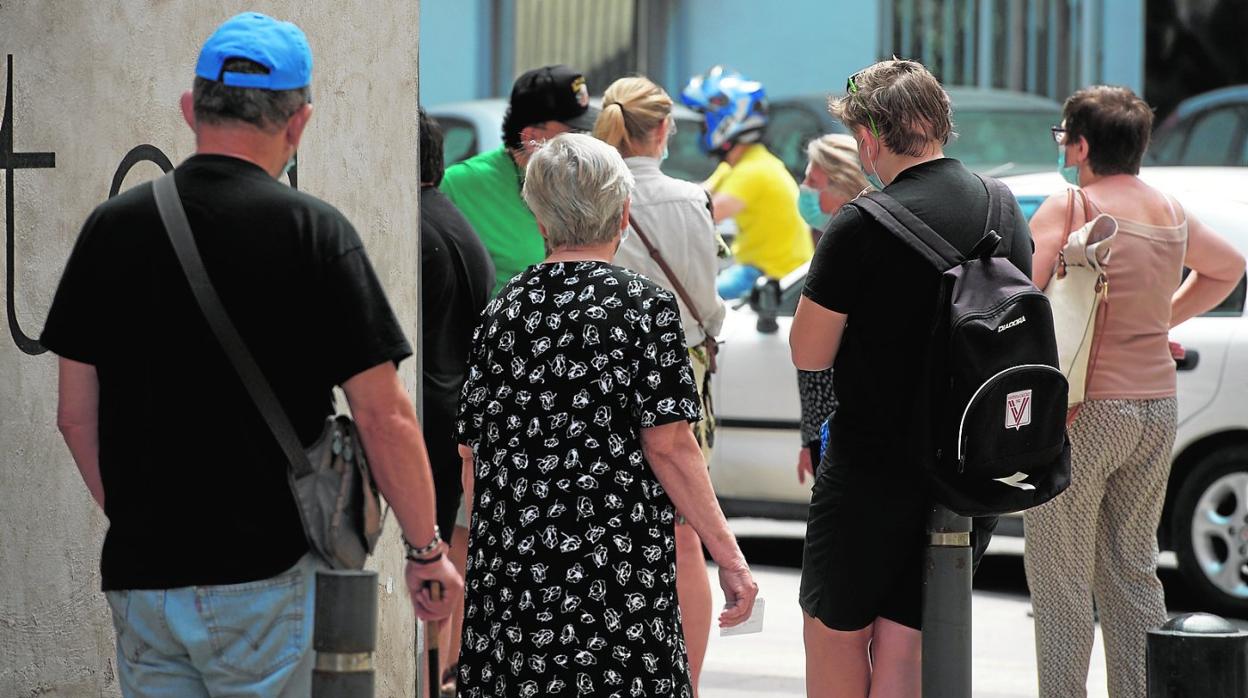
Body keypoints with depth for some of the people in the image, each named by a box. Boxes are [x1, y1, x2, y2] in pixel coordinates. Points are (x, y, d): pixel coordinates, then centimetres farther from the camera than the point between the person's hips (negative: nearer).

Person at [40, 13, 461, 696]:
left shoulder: (111, 225, 3)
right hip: (260, 572, -3)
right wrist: (427, 551, 1)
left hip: (137, 568, 3)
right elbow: (383, 415, -9)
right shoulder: (312, 230, -9)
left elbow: (75, 414, 8)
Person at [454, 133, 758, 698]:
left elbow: (471, 453, 10)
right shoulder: (644, 305, -5)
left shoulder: (503, 310, 8)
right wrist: (728, 555, -6)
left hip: (507, 577, 5)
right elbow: (668, 445, -10)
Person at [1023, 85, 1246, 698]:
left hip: (1084, 411, -7)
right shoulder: (1171, 212, 9)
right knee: (1133, 571, 14)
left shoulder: (1068, 208, -11)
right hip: (1156, 406, 7)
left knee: (1060, 579, 0)